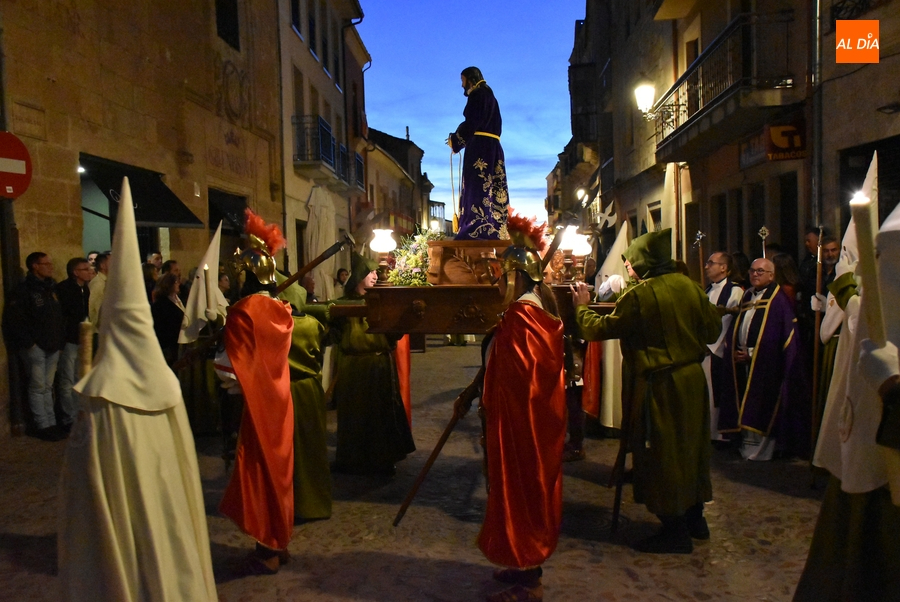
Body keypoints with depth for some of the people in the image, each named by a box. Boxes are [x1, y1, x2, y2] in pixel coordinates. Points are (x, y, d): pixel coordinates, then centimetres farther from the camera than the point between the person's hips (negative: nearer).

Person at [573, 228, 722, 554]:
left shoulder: (639, 296, -18)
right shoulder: (688, 286, 0)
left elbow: (599, 329, -11)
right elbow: (713, 327, 7)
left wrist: (582, 307, 6)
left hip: (658, 385, -7)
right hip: (692, 379, 7)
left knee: (660, 454, 5)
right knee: (690, 447, 19)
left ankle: (675, 531, 14)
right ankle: (695, 518, 33)